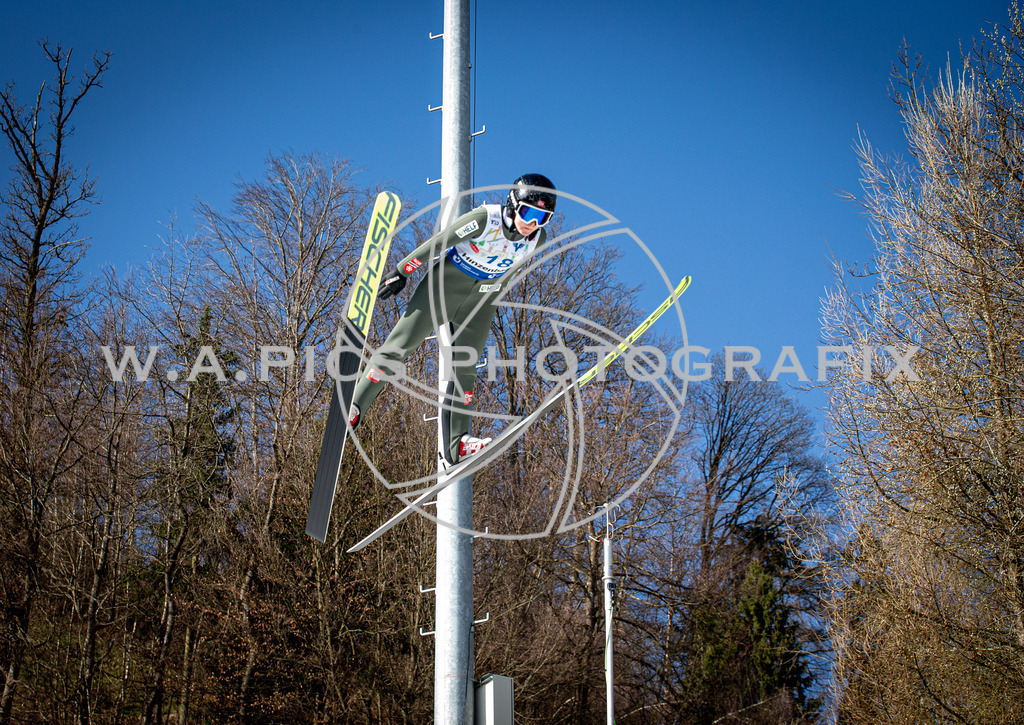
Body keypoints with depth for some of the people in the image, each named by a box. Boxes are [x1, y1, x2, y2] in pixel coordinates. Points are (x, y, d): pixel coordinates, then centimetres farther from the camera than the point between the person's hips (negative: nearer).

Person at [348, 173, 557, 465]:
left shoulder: (538, 238, -8)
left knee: (465, 369, -2)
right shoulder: (485, 219, -26)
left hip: (480, 302, 4)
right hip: (445, 285, -4)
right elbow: (438, 242, -16)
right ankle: (354, 406, 4)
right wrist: (402, 271, -10)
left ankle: (456, 443, -1)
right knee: (398, 347, -6)